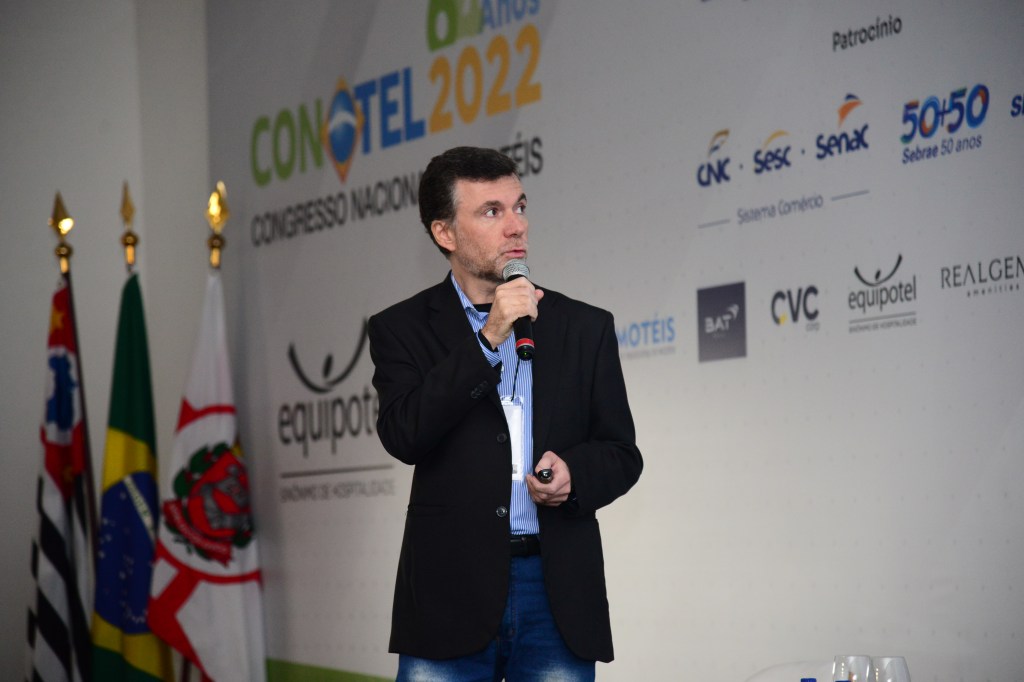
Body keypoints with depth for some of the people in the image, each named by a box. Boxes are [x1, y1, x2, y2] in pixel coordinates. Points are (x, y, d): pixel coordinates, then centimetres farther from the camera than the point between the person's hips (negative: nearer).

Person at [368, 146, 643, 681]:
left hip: (559, 597, 2)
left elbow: (622, 453, 14)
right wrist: (487, 341, -14)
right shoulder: (403, 329, 6)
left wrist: (575, 474, -8)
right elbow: (403, 436, -10)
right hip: (452, 594, -2)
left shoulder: (584, 328, 12)